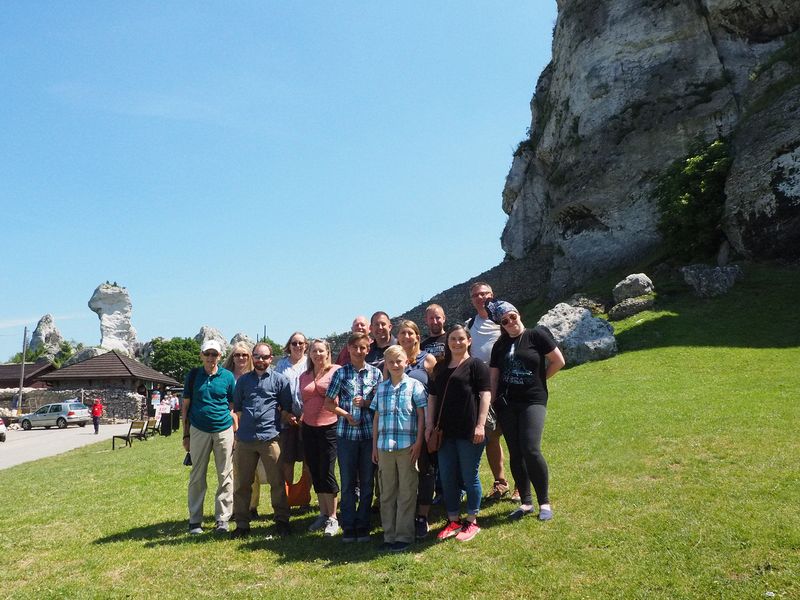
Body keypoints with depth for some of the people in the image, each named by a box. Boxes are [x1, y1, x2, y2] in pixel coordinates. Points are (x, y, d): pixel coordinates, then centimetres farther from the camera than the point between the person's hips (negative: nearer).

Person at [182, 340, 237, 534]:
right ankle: (195, 520, 15)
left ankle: (222, 519, 14)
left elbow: (232, 407, 7)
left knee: (225, 477, 4)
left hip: (224, 431, 0)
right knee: (197, 477, 6)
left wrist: (236, 433, 1)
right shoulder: (193, 375, 3)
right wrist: (186, 434, 4)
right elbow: (185, 406, 6)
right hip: (199, 430, 0)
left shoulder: (228, 376, 3)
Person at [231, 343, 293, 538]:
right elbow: (236, 407, 19)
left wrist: (272, 416, 3)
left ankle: (281, 521, 15)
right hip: (245, 439, 3)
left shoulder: (279, 380, 4)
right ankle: (242, 524, 19)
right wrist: (247, 419, 11)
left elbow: (287, 407, 8)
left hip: (270, 437, -3)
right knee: (242, 484, 8)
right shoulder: (243, 380, 13)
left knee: (277, 482, 1)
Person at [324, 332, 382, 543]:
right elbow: (329, 403, 3)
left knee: (367, 482, 7)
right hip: (346, 433, -1)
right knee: (348, 482, 6)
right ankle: (348, 526, 16)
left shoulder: (375, 373, 6)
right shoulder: (341, 373, 3)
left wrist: (366, 403, -11)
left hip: (370, 433, 1)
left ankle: (363, 525, 19)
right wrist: (346, 414, -11)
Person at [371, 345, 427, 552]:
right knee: (386, 493, 10)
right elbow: (376, 418, 13)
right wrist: (374, 445, 10)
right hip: (384, 447, 4)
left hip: (407, 446, -4)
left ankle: (404, 535, 12)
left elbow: (421, 415, -3)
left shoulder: (414, 386, -1)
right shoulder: (381, 388, 10)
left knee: (406, 493, 3)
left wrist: (418, 443, -9)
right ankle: (389, 535, 20)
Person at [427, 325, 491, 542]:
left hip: (468, 432, -5)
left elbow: (485, 394, -8)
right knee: (447, 478, 10)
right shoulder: (440, 367, 15)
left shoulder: (476, 365, -2)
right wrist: (430, 425, 9)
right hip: (445, 432, 6)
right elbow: (432, 396, 17)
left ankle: (472, 522, 18)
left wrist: (480, 425, -15)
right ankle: (453, 521, 23)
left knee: (470, 477, 4)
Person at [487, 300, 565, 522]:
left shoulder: (536, 335, -1)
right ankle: (526, 502, 17)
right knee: (515, 454, 6)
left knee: (531, 450, -15)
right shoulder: (500, 345, 11)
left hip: (533, 401, -4)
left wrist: (539, 379, 4)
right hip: (506, 404, 4)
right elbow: (493, 378, 10)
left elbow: (558, 361, 0)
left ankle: (544, 502, 0)